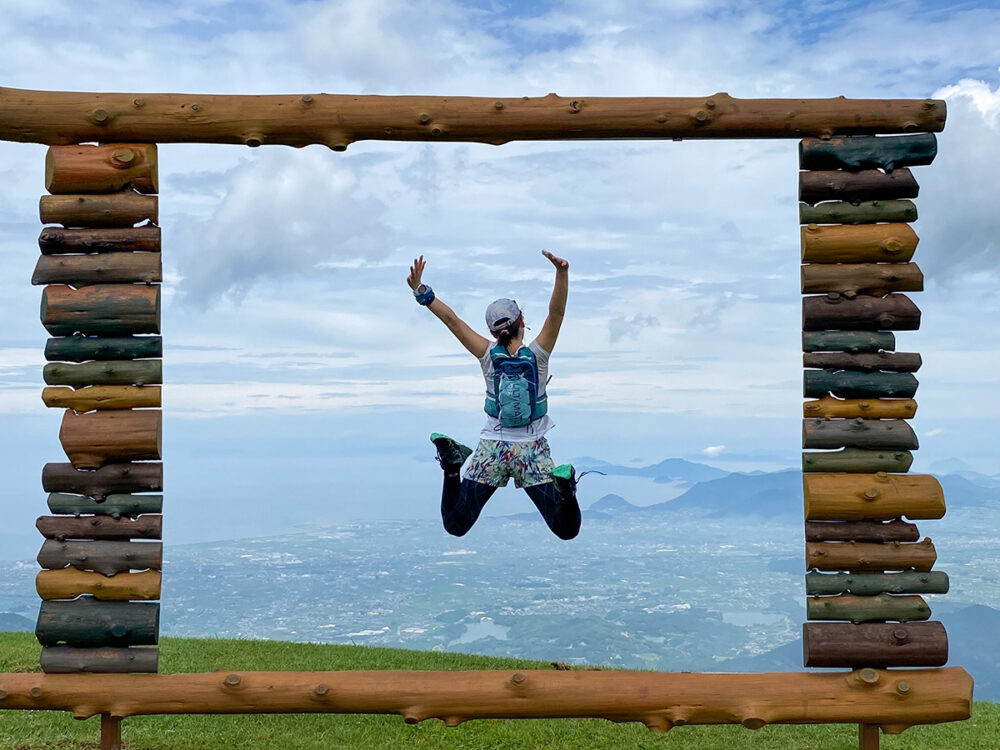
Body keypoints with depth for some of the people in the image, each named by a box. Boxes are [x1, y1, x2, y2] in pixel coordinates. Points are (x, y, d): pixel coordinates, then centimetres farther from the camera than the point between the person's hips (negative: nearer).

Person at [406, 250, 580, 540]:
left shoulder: (489, 355, -7)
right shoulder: (537, 355, -10)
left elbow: (452, 319, -9)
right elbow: (556, 313, -18)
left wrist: (421, 292, -17)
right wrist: (562, 273, -32)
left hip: (492, 450, 1)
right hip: (532, 451, -1)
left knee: (456, 526, 5)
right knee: (566, 529, 3)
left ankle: (453, 467, -20)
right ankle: (563, 487, -28)